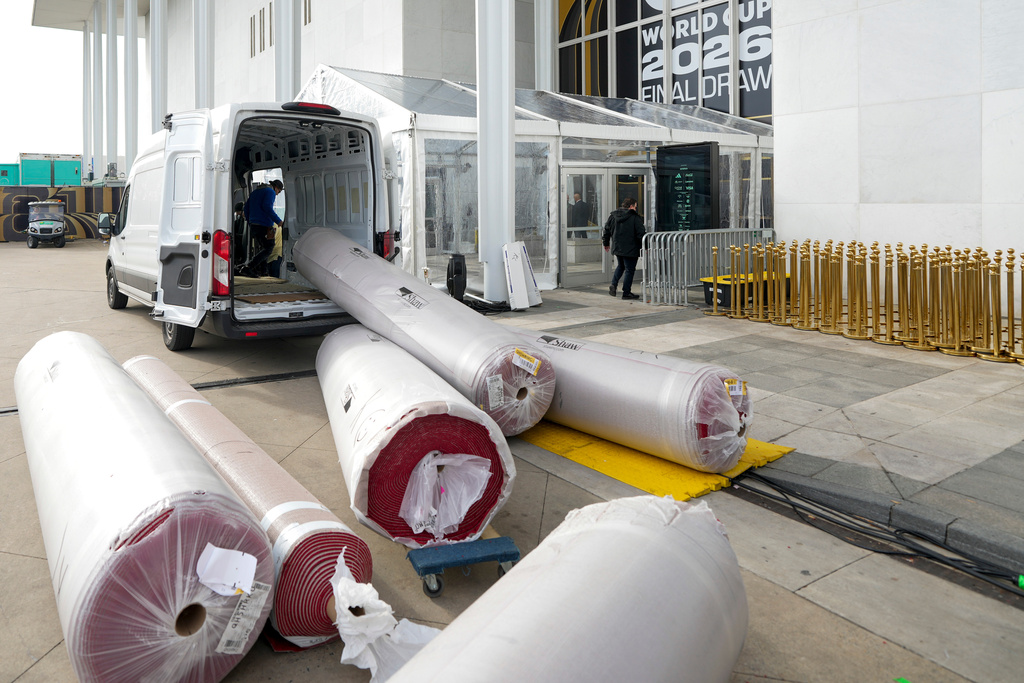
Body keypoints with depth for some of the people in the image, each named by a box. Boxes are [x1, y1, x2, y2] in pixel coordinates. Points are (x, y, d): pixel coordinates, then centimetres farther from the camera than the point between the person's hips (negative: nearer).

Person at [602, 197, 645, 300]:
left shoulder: (613, 215, 6)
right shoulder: (635, 218, -11)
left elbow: (607, 230, 13)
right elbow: (641, 233, -13)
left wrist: (606, 243, 24)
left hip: (617, 248, 6)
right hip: (630, 249, -6)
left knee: (621, 266, 25)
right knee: (629, 269, 3)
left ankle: (613, 284, 9)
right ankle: (626, 292, 5)